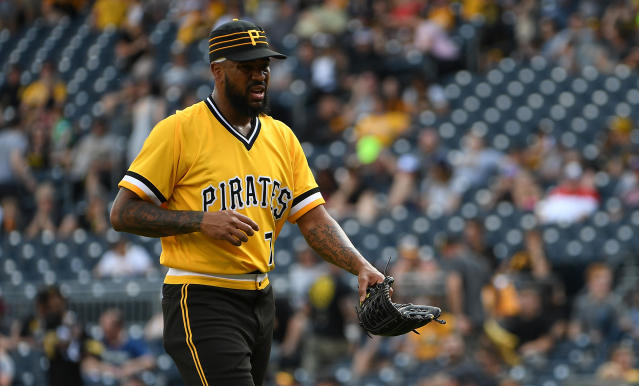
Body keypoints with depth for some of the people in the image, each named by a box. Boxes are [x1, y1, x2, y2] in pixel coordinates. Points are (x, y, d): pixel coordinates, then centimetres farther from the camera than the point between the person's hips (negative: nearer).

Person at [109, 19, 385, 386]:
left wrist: (360, 266, -9)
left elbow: (313, 218, 8)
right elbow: (123, 213, -9)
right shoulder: (178, 131, -6)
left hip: (261, 300, 7)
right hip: (201, 301, -7)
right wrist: (202, 221, -20)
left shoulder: (282, 137, 13)